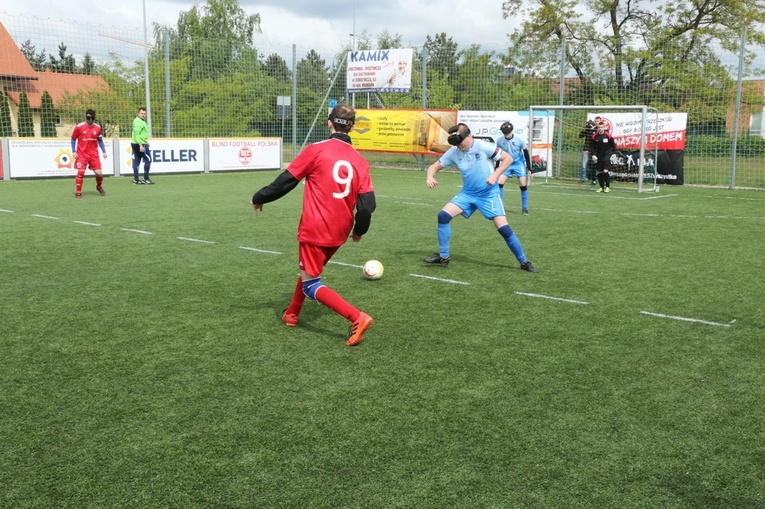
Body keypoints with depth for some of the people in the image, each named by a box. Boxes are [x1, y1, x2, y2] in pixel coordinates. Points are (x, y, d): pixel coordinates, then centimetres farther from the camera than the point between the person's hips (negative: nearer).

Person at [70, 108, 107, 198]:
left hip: (94, 155, 2)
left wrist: (104, 151, 3)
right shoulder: (79, 127, -6)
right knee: (80, 173, -10)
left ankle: (99, 187, 28)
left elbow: (100, 140, 13)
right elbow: (73, 139, 3)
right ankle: (78, 192, 3)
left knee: (99, 173, -3)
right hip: (82, 155, -2)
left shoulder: (98, 128, 1)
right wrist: (73, 151, -4)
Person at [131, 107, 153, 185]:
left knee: (136, 162, 9)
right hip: (140, 144, -10)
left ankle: (136, 179, 11)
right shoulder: (138, 121, -15)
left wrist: (146, 141, 32)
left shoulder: (141, 121, 17)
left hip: (135, 144, 10)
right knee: (148, 160, -5)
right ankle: (146, 178, -3)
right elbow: (137, 134, -24)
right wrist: (141, 145, -29)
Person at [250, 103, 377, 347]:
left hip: (314, 229, -6)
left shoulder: (316, 150, -9)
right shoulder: (360, 161, 3)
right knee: (310, 270, 28)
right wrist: (359, 230, 19)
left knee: (310, 284, 3)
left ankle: (357, 318, -12)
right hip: (339, 233, 6)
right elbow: (367, 203, 1)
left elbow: (286, 180, -5)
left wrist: (260, 198, 10)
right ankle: (292, 314, 41)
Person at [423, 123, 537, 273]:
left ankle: (524, 262, 5)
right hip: (467, 193, 4)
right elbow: (435, 166, 1)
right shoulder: (453, 152, -6)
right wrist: (430, 177, -21)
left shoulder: (484, 147, -18)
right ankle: (443, 257, 1)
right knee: (443, 216, -11)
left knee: (503, 228, -12)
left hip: (489, 194, -4)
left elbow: (508, 158, -12)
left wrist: (495, 175, -24)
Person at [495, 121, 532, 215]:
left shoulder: (520, 140, -16)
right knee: (499, 183, -12)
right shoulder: (499, 141, -11)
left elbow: (526, 154, -6)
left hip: (519, 164, -2)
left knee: (523, 185, -10)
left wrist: (529, 168, -7)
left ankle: (524, 208, 2)